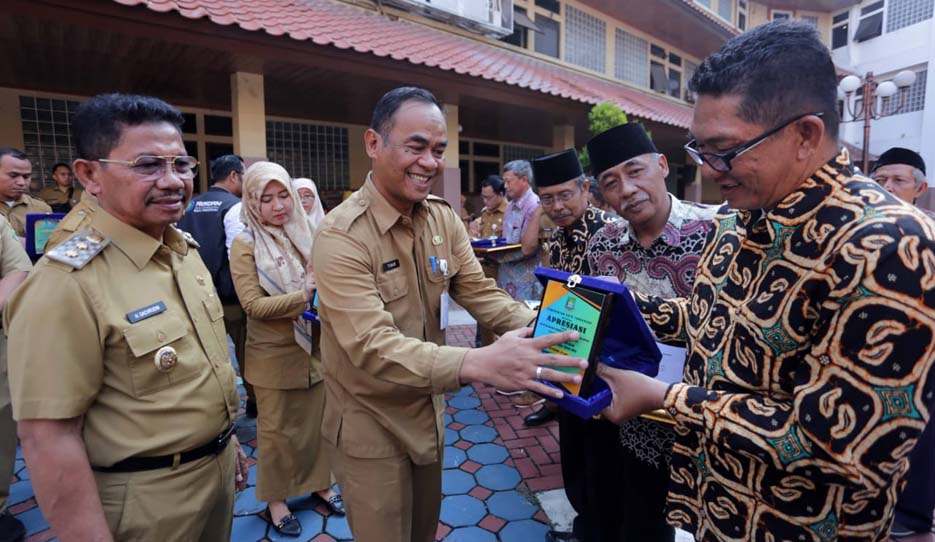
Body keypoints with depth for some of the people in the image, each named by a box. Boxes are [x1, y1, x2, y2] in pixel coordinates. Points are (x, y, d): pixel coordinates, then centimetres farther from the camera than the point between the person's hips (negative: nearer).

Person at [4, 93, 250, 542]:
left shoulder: (187, 250, 0)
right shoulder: (68, 283, -23)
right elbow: (49, 438, -22)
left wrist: (228, 440, 15)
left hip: (218, 466, 7)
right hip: (146, 496, -6)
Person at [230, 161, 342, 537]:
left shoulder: (304, 234, 2)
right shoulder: (245, 245, -10)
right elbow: (253, 305, -17)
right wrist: (303, 295, -29)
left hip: (314, 348, 4)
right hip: (274, 355, -4)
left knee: (315, 421, 17)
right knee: (277, 429, 12)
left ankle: (319, 483, 38)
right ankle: (275, 499, 32)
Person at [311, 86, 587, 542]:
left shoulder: (444, 218, -4)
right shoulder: (341, 236, -25)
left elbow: (480, 293, -6)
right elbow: (371, 347, -34)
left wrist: (541, 328, -25)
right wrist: (476, 364, -48)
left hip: (427, 411, 6)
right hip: (370, 426, -5)